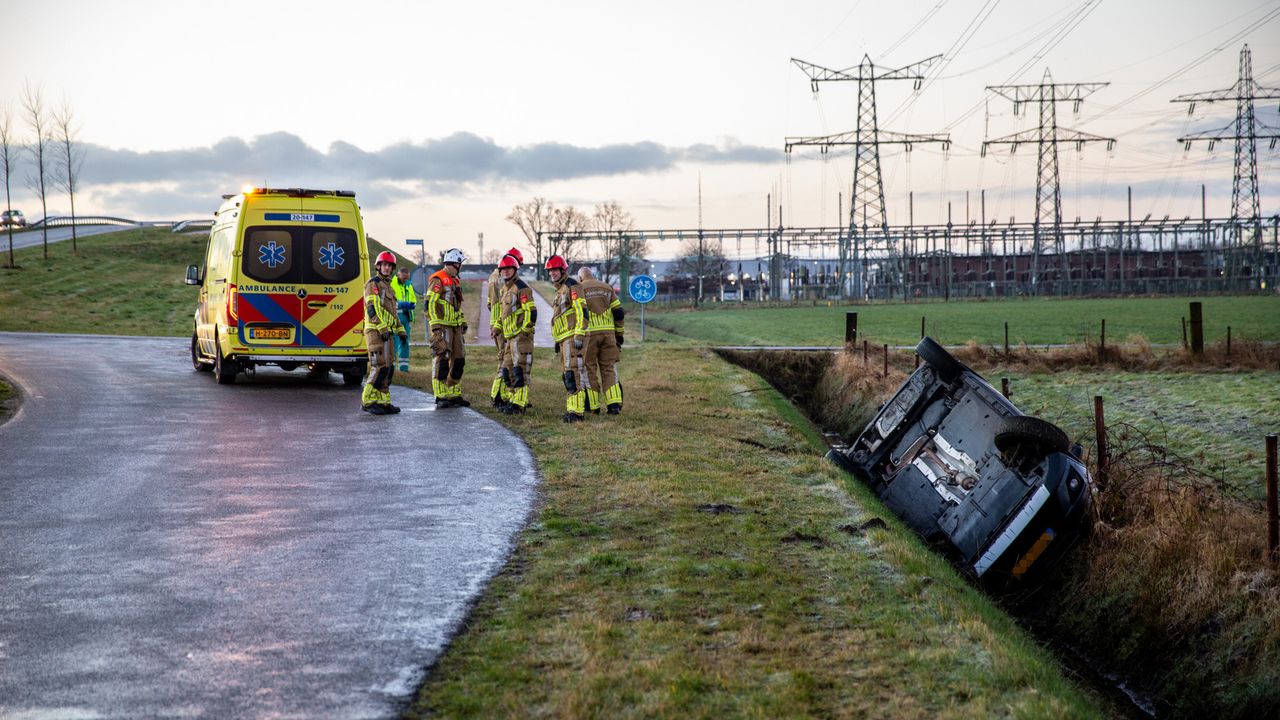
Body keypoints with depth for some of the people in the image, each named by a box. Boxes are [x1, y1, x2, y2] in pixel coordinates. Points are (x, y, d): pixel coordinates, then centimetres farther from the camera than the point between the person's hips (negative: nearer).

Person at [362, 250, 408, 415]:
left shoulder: (387, 286, 23)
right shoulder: (373, 283, -6)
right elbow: (372, 308, -17)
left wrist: (401, 330, 22)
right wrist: (382, 328, -25)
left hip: (385, 333, 10)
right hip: (375, 332, -10)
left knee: (388, 368, 8)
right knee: (381, 366, -14)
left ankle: (383, 402, 11)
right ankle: (367, 401, -11)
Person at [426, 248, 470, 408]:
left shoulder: (455, 281, 19)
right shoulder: (438, 280, -10)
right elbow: (430, 304, -15)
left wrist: (463, 323, 23)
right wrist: (435, 326, -20)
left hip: (455, 327, 9)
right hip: (442, 327, -9)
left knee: (458, 360, 10)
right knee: (441, 360, -8)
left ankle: (454, 395, 18)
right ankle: (440, 397, -6)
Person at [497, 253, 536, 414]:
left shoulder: (521, 288, -10)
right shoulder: (505, 288, 20)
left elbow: (531, 311, -16)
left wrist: (525, 330, -17)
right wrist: (499, 328, 26)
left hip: (521, 336, -10)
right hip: (510, 337, 10)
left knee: (520, 371, -11)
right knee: (508, 370, 13)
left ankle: (519, 404, -12)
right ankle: (513, 400, 21)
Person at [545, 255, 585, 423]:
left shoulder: (571, 286, -8)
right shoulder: (559, 289, 24)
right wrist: (557, 342, 29)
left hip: (572, 336, -11)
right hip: (564, 339, 11)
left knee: (572, 374, -15)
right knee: (567, 375, 11)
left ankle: (577, 411, -18)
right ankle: (571, 409, 16)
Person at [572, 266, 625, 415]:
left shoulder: (579, 288, 1)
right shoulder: (607, 288, 14)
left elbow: (581, 313, -12)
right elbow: (619, 313, 10)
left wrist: (578, 336, -15)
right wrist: (619, 334, 20)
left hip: (589, 334, -4)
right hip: (608, 332, 4)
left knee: (588, 369, 7)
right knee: (609, 368, 9)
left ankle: (593, 406, 8)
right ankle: (614, 403, -3)